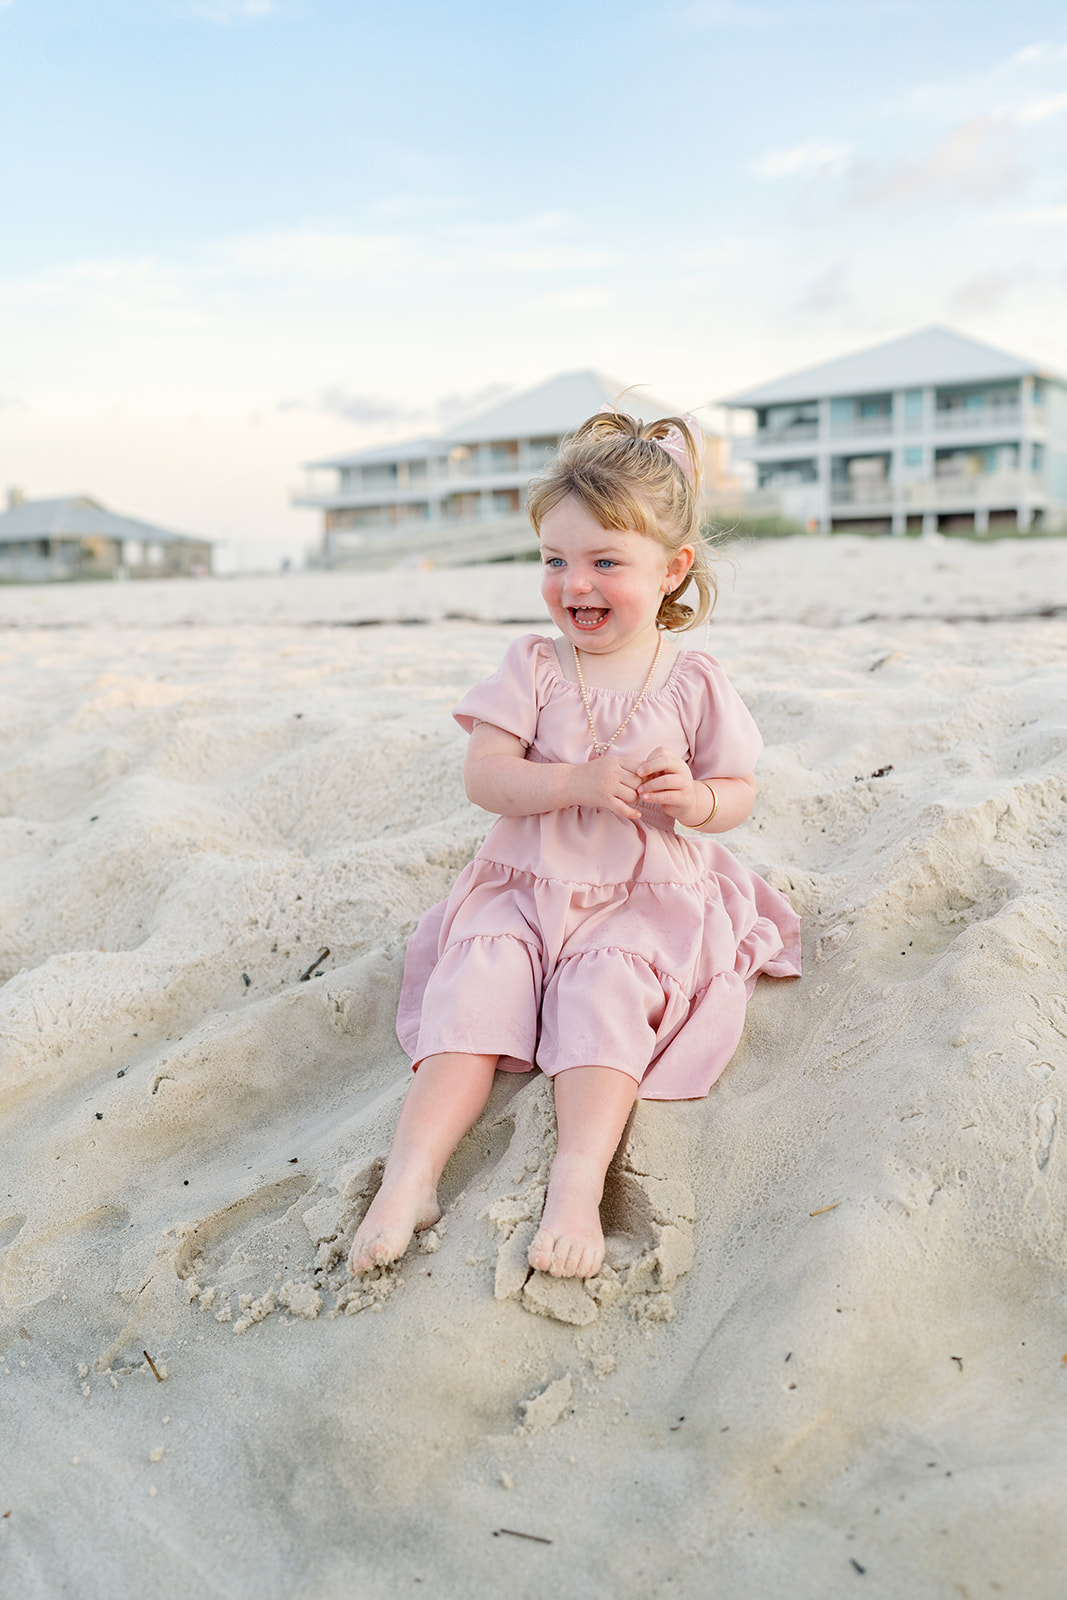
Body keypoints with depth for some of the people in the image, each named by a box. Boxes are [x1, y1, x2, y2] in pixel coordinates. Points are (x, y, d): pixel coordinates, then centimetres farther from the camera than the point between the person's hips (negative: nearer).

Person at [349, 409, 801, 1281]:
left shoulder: (693, 679, -1)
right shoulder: (534, 666, 0)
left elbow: (737, 792, 6)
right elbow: (484, 775, -9)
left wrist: (696, 800, -19)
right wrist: (581, 784, -24)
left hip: (646, 900, -1)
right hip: (525, 889, 2)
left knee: (606, 995, -28)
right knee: (474, 988, -20)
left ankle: (578, 1181, -33)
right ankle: (410, 1175, -24)